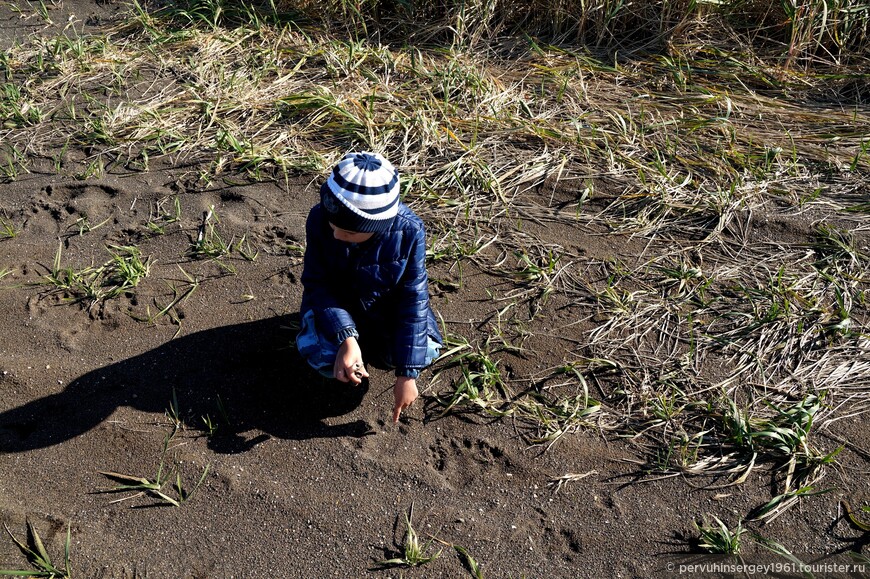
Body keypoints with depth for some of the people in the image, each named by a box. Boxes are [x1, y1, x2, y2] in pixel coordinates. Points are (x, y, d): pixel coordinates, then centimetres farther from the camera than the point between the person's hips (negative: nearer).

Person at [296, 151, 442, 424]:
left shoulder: (409, 231, -30)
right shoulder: (319, 220, -28)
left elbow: (413, 300, -24)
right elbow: (317, 284, -20)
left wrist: (407, 374, -25)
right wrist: (345, 337, -38)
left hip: (386, 306, 1)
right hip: (334, 301, 0)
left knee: (425, 351, -21)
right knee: (321, 355, -28)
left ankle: (369, 338, 11)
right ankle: (357, 337, 9)